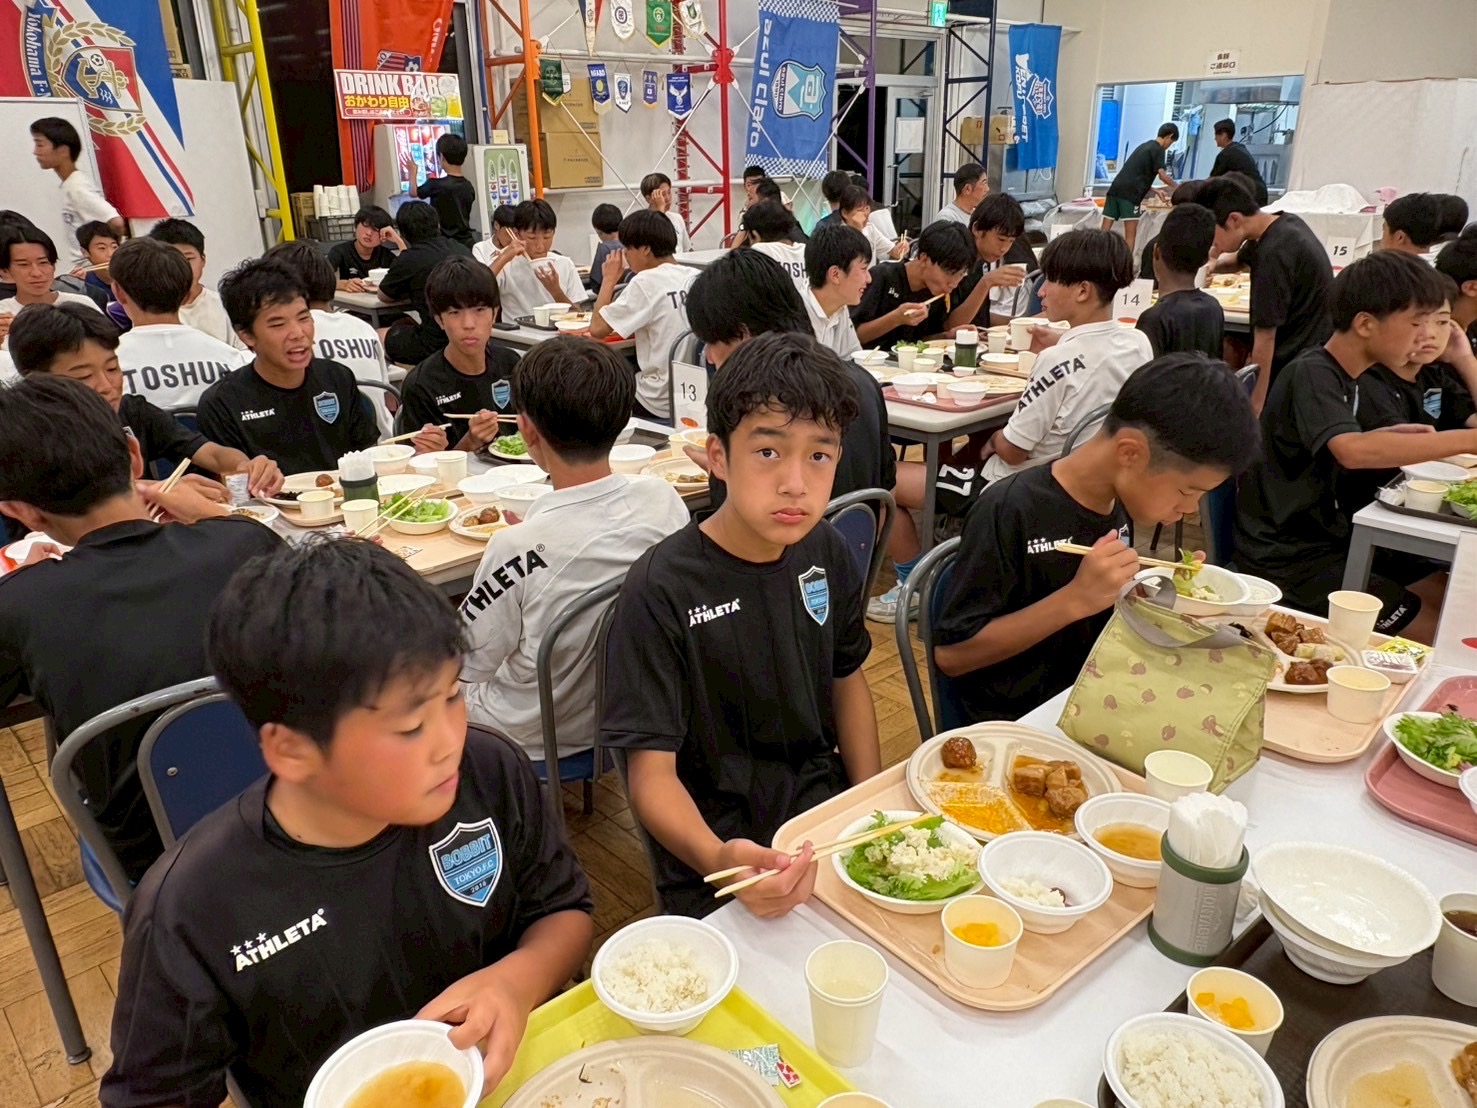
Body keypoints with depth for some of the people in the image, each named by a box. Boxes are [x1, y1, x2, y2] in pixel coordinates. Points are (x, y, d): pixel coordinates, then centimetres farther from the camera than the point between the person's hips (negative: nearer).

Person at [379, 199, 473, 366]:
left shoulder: (408, 259, -8)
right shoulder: (463, 250, 9)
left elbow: (384, 297, 10)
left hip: (435, 345, -6)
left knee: (379, 335, 23)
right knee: (401, 325, 31)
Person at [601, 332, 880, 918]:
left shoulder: (826, 552, -2)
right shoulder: (661, 590, -20)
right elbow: (652, 771, -18)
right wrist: (719, 860, -37)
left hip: (824, 806, 6)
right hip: (709, 852, -5)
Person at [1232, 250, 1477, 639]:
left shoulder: (1343, 376, 10)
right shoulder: (1310, 375, -19)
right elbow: (1353, 451, -37)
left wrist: (1394, 437, 6)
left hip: (1325, 539, 10)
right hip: (1287, 563, -10)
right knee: (1433, 636, -15)